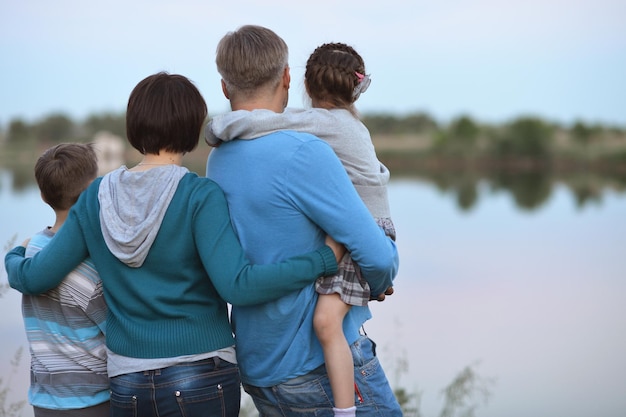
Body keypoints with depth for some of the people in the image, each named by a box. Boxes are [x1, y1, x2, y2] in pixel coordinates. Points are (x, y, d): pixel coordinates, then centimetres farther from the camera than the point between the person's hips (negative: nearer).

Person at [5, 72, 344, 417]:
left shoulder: (96, 197, 1)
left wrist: (13, 258, 27)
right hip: (202, 379, -4)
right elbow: (238, 285, -22)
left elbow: (34, 277, 4)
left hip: (125, 386, 4)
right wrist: (325, 258, -16)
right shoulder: (199, 195, -12)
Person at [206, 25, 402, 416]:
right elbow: (378, 255, -19)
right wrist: (377, 284, 3)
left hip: (256, 369, 8)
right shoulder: (304, 153, -20)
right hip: (321, 363, -8)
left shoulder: (217, 160, 5)